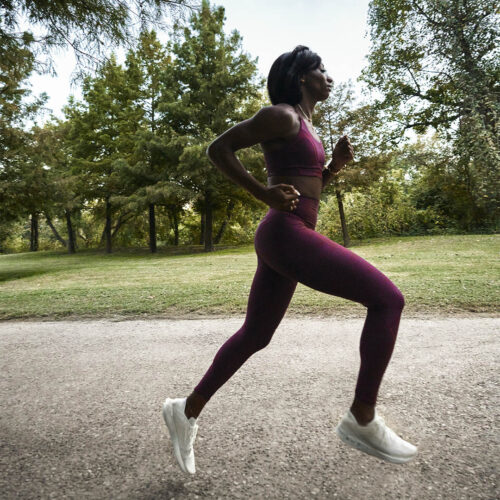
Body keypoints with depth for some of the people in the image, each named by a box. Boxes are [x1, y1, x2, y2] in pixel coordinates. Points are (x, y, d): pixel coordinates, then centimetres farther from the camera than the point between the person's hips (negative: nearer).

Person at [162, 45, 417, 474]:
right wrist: (264, 194, -13)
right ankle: (362, 418, 1)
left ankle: (187, 410, 27)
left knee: (255, 336, 16)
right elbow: (218, 149, -7)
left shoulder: (302, 125, 25)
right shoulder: (281, 115, -4)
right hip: (287, 236, -10)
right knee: (388, 300, -8)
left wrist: (337, 164, 13)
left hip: (283, 240, 10)